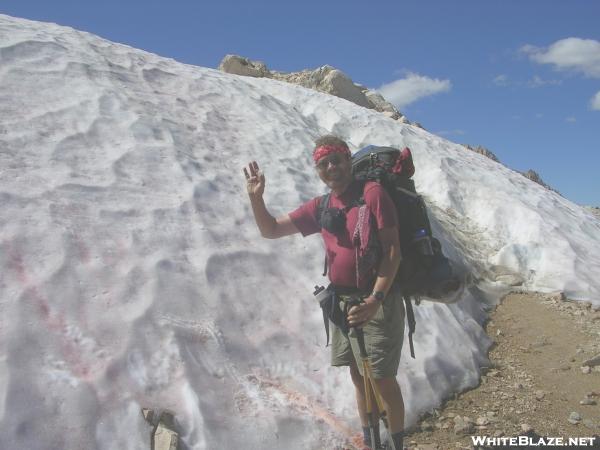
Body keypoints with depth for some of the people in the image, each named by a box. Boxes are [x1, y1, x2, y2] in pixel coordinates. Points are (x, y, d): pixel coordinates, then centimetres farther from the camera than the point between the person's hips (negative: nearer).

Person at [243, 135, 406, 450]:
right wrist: (256, 197, -5)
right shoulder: (320, 207, 8)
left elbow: (392, 251, -15)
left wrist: (375, 300, -23)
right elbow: (270, 230, 11)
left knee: (383, 379, -1)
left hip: (377, 302, -6)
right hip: (341, 302, 7)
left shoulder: (372, 193, -11)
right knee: (359, 378, 17)